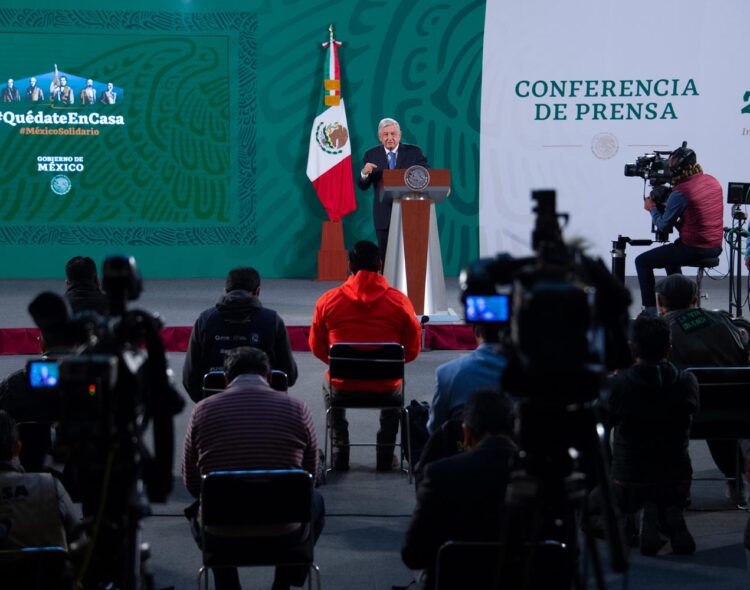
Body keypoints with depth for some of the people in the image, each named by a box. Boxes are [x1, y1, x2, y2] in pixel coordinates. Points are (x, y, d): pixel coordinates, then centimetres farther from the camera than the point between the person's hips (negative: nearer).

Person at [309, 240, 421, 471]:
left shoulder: (327, 301, -5)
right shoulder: (400, 302, -7)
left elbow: (317, 347, 7)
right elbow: (412, 351, 3)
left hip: (343, 388, 0)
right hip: (385, 389, 0)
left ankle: (340, 452, 35)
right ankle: (385, 455, 36)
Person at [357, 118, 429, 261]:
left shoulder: (414, 152, 2)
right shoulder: (371, 155, 4)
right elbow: (363, 186, 2)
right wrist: (364, 173, -20)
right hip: (384, 215, 1)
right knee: (385, 255, 4)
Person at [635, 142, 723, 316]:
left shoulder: (680, 192, -20)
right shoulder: (713, 182, 5)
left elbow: (663, 226, -12)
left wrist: (652, 209, 7)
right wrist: (665, 205, 19)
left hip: (694, 249, -9)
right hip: (715, 247, 9)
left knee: (642, 262, 5)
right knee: (670, 256, 37)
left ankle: (650, 310, 5)